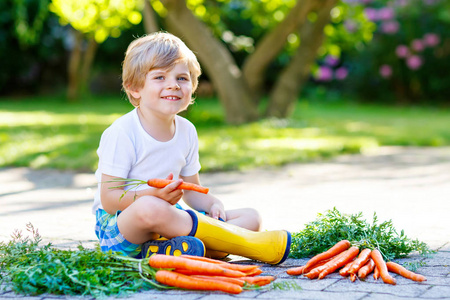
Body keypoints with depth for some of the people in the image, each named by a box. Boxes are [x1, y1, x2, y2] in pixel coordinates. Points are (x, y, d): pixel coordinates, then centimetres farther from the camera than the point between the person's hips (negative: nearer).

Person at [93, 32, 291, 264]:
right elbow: (109, 199, -18)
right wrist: (155, 195, -33)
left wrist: (213, 204, -8)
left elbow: (191, 191, 15)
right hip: (118, 222, -7)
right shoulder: (122, 132, -14)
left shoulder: (187, 131, 7)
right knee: (150, 207, -43)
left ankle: (165, 248, -27)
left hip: (167, 215, 8)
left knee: (251, 217, -3)